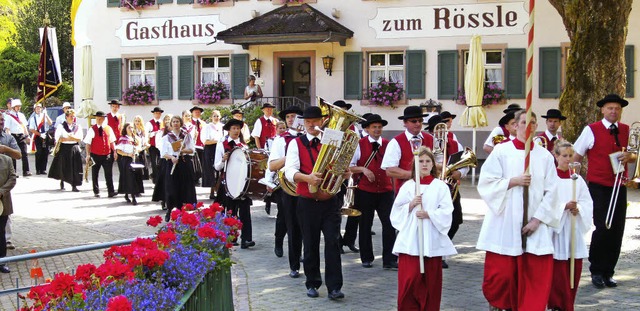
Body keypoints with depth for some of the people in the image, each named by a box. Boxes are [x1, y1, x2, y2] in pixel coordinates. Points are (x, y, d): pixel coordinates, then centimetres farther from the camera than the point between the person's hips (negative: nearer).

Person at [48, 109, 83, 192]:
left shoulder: (78, 126, 7)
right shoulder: (61, 126, 1)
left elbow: (80, 138, -4)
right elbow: (58, 138, -11)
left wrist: (66, 138, -12)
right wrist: (73, 138, -16)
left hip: (74, 148, 1)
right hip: (64, 148, -1)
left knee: (75, 168, -5)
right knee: (63, 167, 6)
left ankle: (74, 186, -3)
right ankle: (62, 182, 29)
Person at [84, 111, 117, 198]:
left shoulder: (108, 129, 5)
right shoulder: (92, 129, -6)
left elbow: (112, 141, 12)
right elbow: (87, 143, -6)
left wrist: (114, 151, 5)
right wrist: (88, 155, -11)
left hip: (107, 155, 2)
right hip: (95, 155, -2)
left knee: (109, 174, -3)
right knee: (95, 174, 9)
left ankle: (111, 191, -2)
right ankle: (96, 192, 19)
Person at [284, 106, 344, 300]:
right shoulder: (296, 144, 1)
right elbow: (290, 172, -10)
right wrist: (307, 178, -29)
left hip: (330, 200, 1)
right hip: (307, 202, -1)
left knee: (333, 242, -6)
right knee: (310, 245, 7)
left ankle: (334, 287, -5)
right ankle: (312, 284, 21)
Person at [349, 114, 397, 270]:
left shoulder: (388, 144, 8)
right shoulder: (360, 144, -1)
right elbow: (350, 166, -1)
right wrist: (363, 169, -17)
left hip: (385, 190, 2)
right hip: (365, 191, -1)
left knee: (389, 224, -6)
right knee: (365, 225, 8)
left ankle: (389, 260, -2)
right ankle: (366, 258, 21)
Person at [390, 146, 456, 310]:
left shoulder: (440, 186, 4)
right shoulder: (407, 186, 7)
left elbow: (446, 212, -4)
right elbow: (396, 211, 5)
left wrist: (428, 214, -17)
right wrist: (411, 205, -11)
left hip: (432, 240, 0)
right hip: (410, 239, 0)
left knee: (431, 280, 4)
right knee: (409, 279, -7)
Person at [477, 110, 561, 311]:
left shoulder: (545, 156, 5)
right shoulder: (501, 151, 1)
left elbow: (551, 192, 1)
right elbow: (486, 182, -3)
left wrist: (537, 219, -7)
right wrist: (513, 181, -13)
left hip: (535, 226, 2)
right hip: (505, 224, -2)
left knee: (536, 277, -1)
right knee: (501, 273, -1)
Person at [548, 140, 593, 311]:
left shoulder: (577, 179, 9)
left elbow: (588, 203, 6)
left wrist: (578, 208, -13)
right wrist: (565, 206, -22)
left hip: (575, 229, 5)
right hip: (556, 228, -5)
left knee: (575, 270, 6)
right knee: (558, 272, -6)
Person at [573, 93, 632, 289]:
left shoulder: (626, 131, 9)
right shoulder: (591, 130, -3)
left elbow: (634, 154, 18)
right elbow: (576, 156, 4)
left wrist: (629, 157, -5)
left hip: (619, 187, 4)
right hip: (599, 187, -4)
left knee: (617, 230, 3)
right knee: (603, 228, -12)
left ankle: (608, 273, 15)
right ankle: (596, 272, 4)